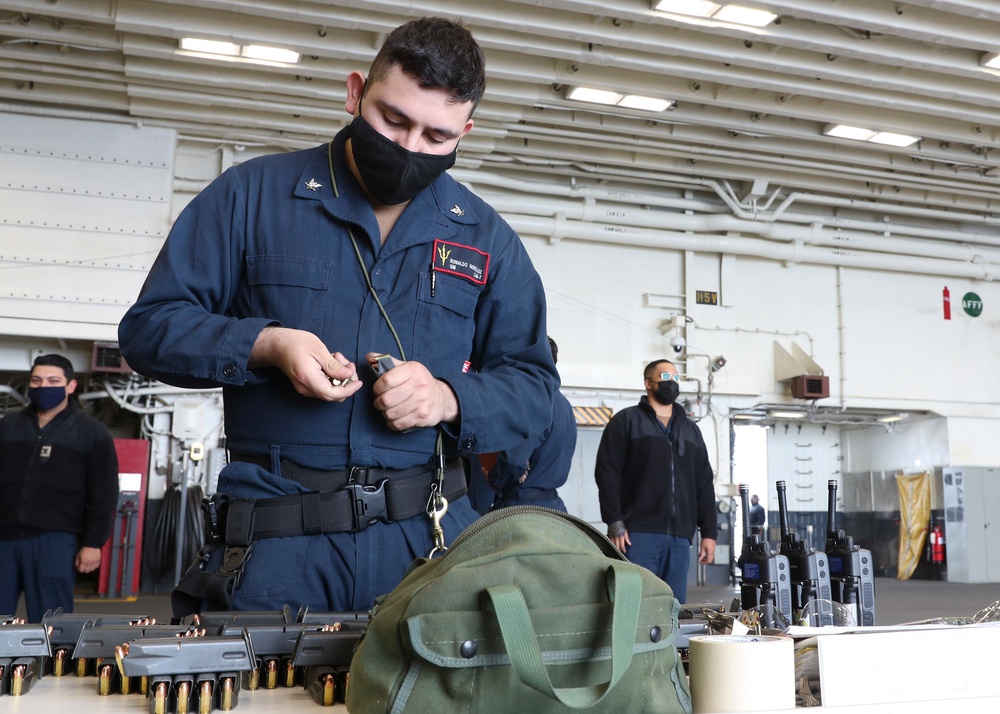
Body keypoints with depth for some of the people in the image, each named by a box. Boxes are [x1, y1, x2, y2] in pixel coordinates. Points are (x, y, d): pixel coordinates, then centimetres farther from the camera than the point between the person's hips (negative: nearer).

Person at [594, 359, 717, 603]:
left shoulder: (691, 430, 22)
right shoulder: (626, 421, 5)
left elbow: (704, 485, 20)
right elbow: (607, 474, -3)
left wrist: (709, 532, 11)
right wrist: (615, 523, -13)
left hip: (680, 537, 5)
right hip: (638, 534, -5)